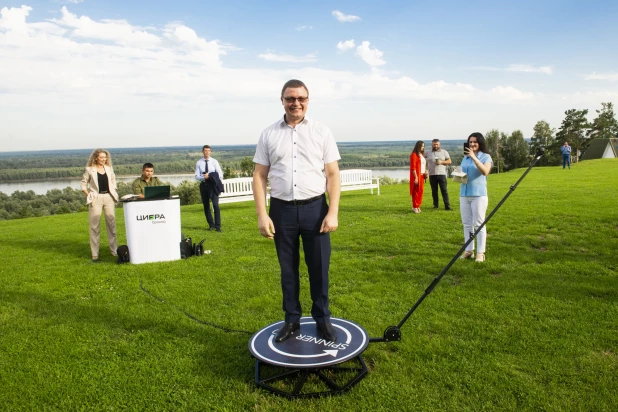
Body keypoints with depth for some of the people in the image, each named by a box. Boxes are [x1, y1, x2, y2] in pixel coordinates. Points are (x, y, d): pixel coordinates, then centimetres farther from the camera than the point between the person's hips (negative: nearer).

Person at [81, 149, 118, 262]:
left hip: (109, 197, 4)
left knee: (111, 224, 7)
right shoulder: (89, 169, -1)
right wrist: (88, 195, -7)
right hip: (95, 198, -3)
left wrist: (114, 193, 7)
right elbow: (83, 184, 3)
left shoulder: (109, 168, 9)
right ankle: (95, 254, 3)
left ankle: (114, 250, 17)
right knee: (95, 226, -1)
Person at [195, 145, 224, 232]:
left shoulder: (214, 162, 2)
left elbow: (220, 174, 0)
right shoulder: (199, 163, 4)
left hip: (213, 185, -2)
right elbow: (197, 176, 0)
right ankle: (211, 225, 20)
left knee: (215, 205, -13)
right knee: (206, 206, 8)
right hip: (203, 185, 2)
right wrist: (203, 177, -20)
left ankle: (218, 226, -10)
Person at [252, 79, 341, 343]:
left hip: (315, 208, -1)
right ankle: (292, 320, 26)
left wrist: (333, 212, -8)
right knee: (287, 269, 11)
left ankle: (322, 319, 23)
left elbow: (333, 174, 0)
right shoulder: (269, 134, 5)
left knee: (319, 268, 6)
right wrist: (262, 215, -4)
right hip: (282, 210, 1)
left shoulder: (322, 132, 3)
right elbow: (259, 176, 3)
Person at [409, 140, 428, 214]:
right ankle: (415, 207, 1)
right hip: (417, 176, -8)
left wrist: (425, 173, 7)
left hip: (422, 176, 8)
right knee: (416, 191, -5)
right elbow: (413, 167, -15)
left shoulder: (421, 155, 16)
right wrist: (416, 177, -19)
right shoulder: (414, 155, -10)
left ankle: (418, 206, 17)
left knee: (421, 191, 9)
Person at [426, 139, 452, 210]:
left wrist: (441, 162, -12)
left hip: (441, 174, -2)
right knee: (434, 191, 6)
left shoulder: (444, 152, 8)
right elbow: (427, 164, 14)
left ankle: (447, 206, -6)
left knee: (444, 190, -5)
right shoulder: (429, 153, 12)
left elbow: (449, 161, 4)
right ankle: (435, 205, 14)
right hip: (432, 175, 2)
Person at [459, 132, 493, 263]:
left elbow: (485, 171, -20)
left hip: (479, 194, -6)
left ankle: (480, 253, 2)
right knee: (467, 224, 8)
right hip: (464, 194, 6)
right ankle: (469, 250, 16)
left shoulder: (486, 157, -2)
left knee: (479, 224, -3)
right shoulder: (465, 157, 15)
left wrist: (474, 157, -24)